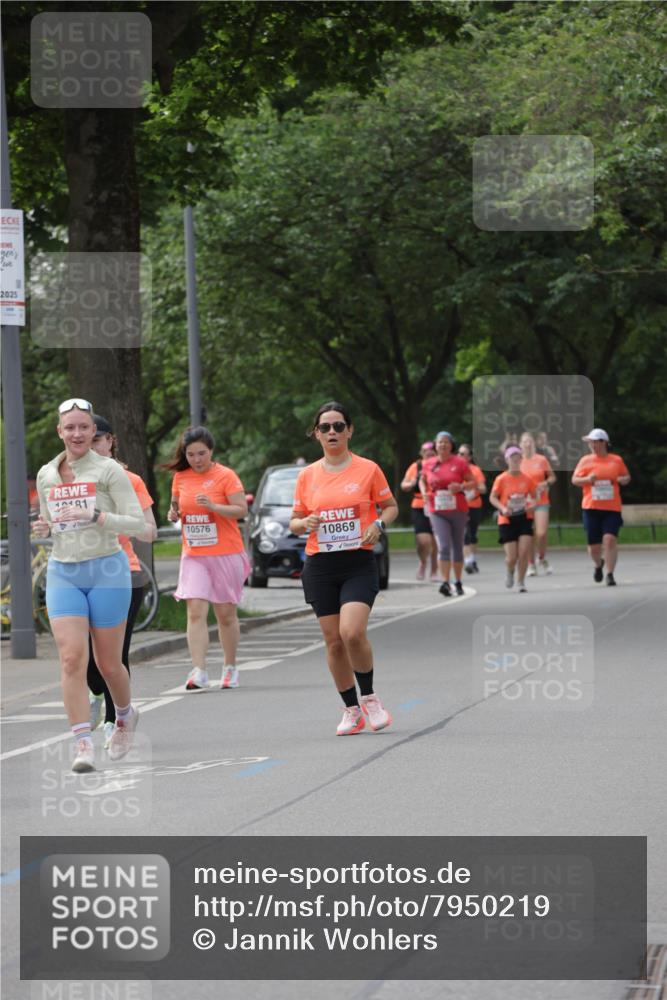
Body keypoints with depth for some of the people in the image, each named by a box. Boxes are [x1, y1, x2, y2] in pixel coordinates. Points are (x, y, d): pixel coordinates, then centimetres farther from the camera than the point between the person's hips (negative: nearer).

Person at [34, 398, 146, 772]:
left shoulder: (108, 470, -5)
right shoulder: (46, 475, 10)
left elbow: (138, 524, -9)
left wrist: (93, 516, -21)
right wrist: (43, 528, 0)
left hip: (106, 571, -3)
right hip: (63, 573, 3)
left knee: (108, 663, 6)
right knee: (72, 657, -14)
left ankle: (126, 716, 36)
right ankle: (84, 744, -15)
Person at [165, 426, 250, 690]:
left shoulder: (226, 476, -7)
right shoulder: (180, 477, 6)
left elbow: (242, 510, -11)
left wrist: (213, 506, -24)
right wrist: (173, 513, -1)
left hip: (225, 554, -3)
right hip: (193, 556, 3)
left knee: (225, 614, 7)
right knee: (195, 612, -11)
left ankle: (230, 668, 23)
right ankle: (199, 671, -16)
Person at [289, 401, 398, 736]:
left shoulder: (368, 469, 0)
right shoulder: (307, 475, 6)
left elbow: (390, 506, 10)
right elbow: (294, 522, 14)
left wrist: (379, 525, -10)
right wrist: (305, 523, -9)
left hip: (359, 564, -3)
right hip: (320, 567, 3)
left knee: (352, 632, -20)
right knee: (333, 641, 2)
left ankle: (368, 698, 2)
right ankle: (351, 710, 16)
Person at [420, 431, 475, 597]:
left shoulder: (460, 462, -2)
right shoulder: (428, 464, 4)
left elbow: (472, 482, 3)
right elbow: (423, 481, 21)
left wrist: (461, 487, -17)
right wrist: (425, 491, 1)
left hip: (458, 510, 0)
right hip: (437, 512, 0)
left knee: (457, 546, 11)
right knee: (443, 546, -14)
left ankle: (458, 582, 25)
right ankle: (445, 582, -19)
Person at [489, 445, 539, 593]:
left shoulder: (527, 479, 1)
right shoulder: (501, 479, -6)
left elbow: (534, 496, 12)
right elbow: (493, 498, -2)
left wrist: (532, 504, -9)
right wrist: (502, 508, -19)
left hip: (524, 518, 2)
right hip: (507, 521, -2)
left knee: (524, 552, -11)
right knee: (512, 557, -4)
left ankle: (521, 583, 5)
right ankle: (510, 572, 32)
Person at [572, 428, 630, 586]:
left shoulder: (616, 460, 7)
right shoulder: (585, 460, 6)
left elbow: (626, 477, 18)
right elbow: (574, 480, 6)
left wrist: (623, 480, -5)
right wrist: (587, 479, -14)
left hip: (612, 508, -1)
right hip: (591, 508, 1)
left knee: (610, 538, -18)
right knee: (594, 545, 3)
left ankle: (610, 574, -12)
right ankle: (599, 564, 36)